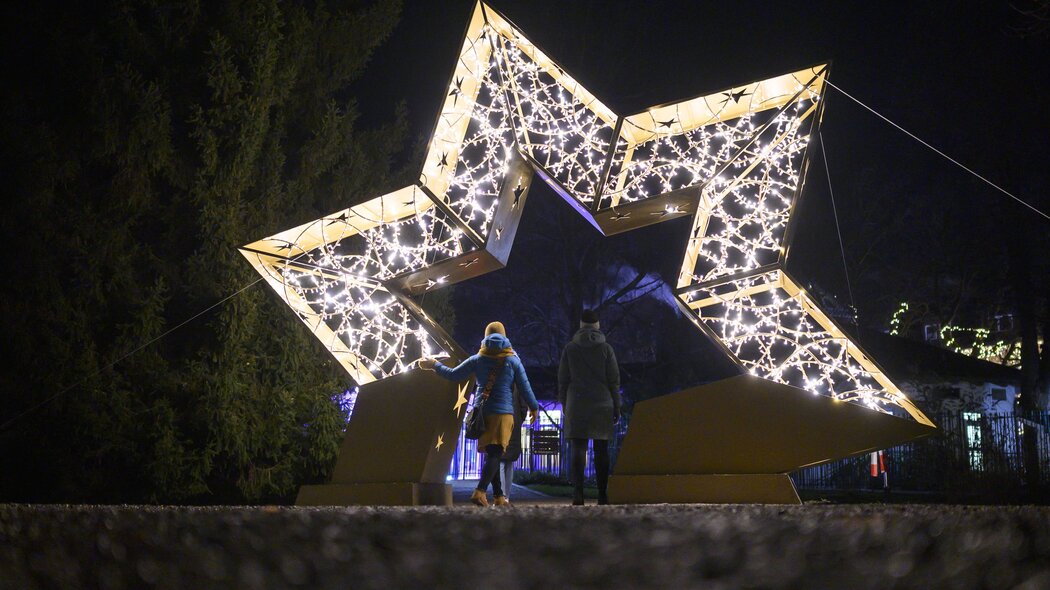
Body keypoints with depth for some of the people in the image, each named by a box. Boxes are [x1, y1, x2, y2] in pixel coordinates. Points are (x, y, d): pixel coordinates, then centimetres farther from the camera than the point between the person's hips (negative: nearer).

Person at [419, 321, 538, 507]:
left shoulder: (478, 359, 5)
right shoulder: (513, 360, 2)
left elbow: (453, 374, 8)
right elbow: (525, 387, 4)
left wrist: (434, 365, 23)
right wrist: (533, 407, 17)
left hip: (481, 413, 3)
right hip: (503, 413, -3)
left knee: (491, 453, 11)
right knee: (495, 454, -9)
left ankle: (499, 496, 9)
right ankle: (480, 492, -28)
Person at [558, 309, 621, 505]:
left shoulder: (570, 348, 5)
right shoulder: (605, 348, 4)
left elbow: (563, 379, 5)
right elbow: (614, 380, 3)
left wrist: (564, 405, 13)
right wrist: (616, 407, 8)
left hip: (577, 405, 0)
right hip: (602, 404, 0)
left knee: (578, 449, -2)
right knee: (601, 450, 3)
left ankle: (578, 494, -12)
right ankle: (602, 495, 0)